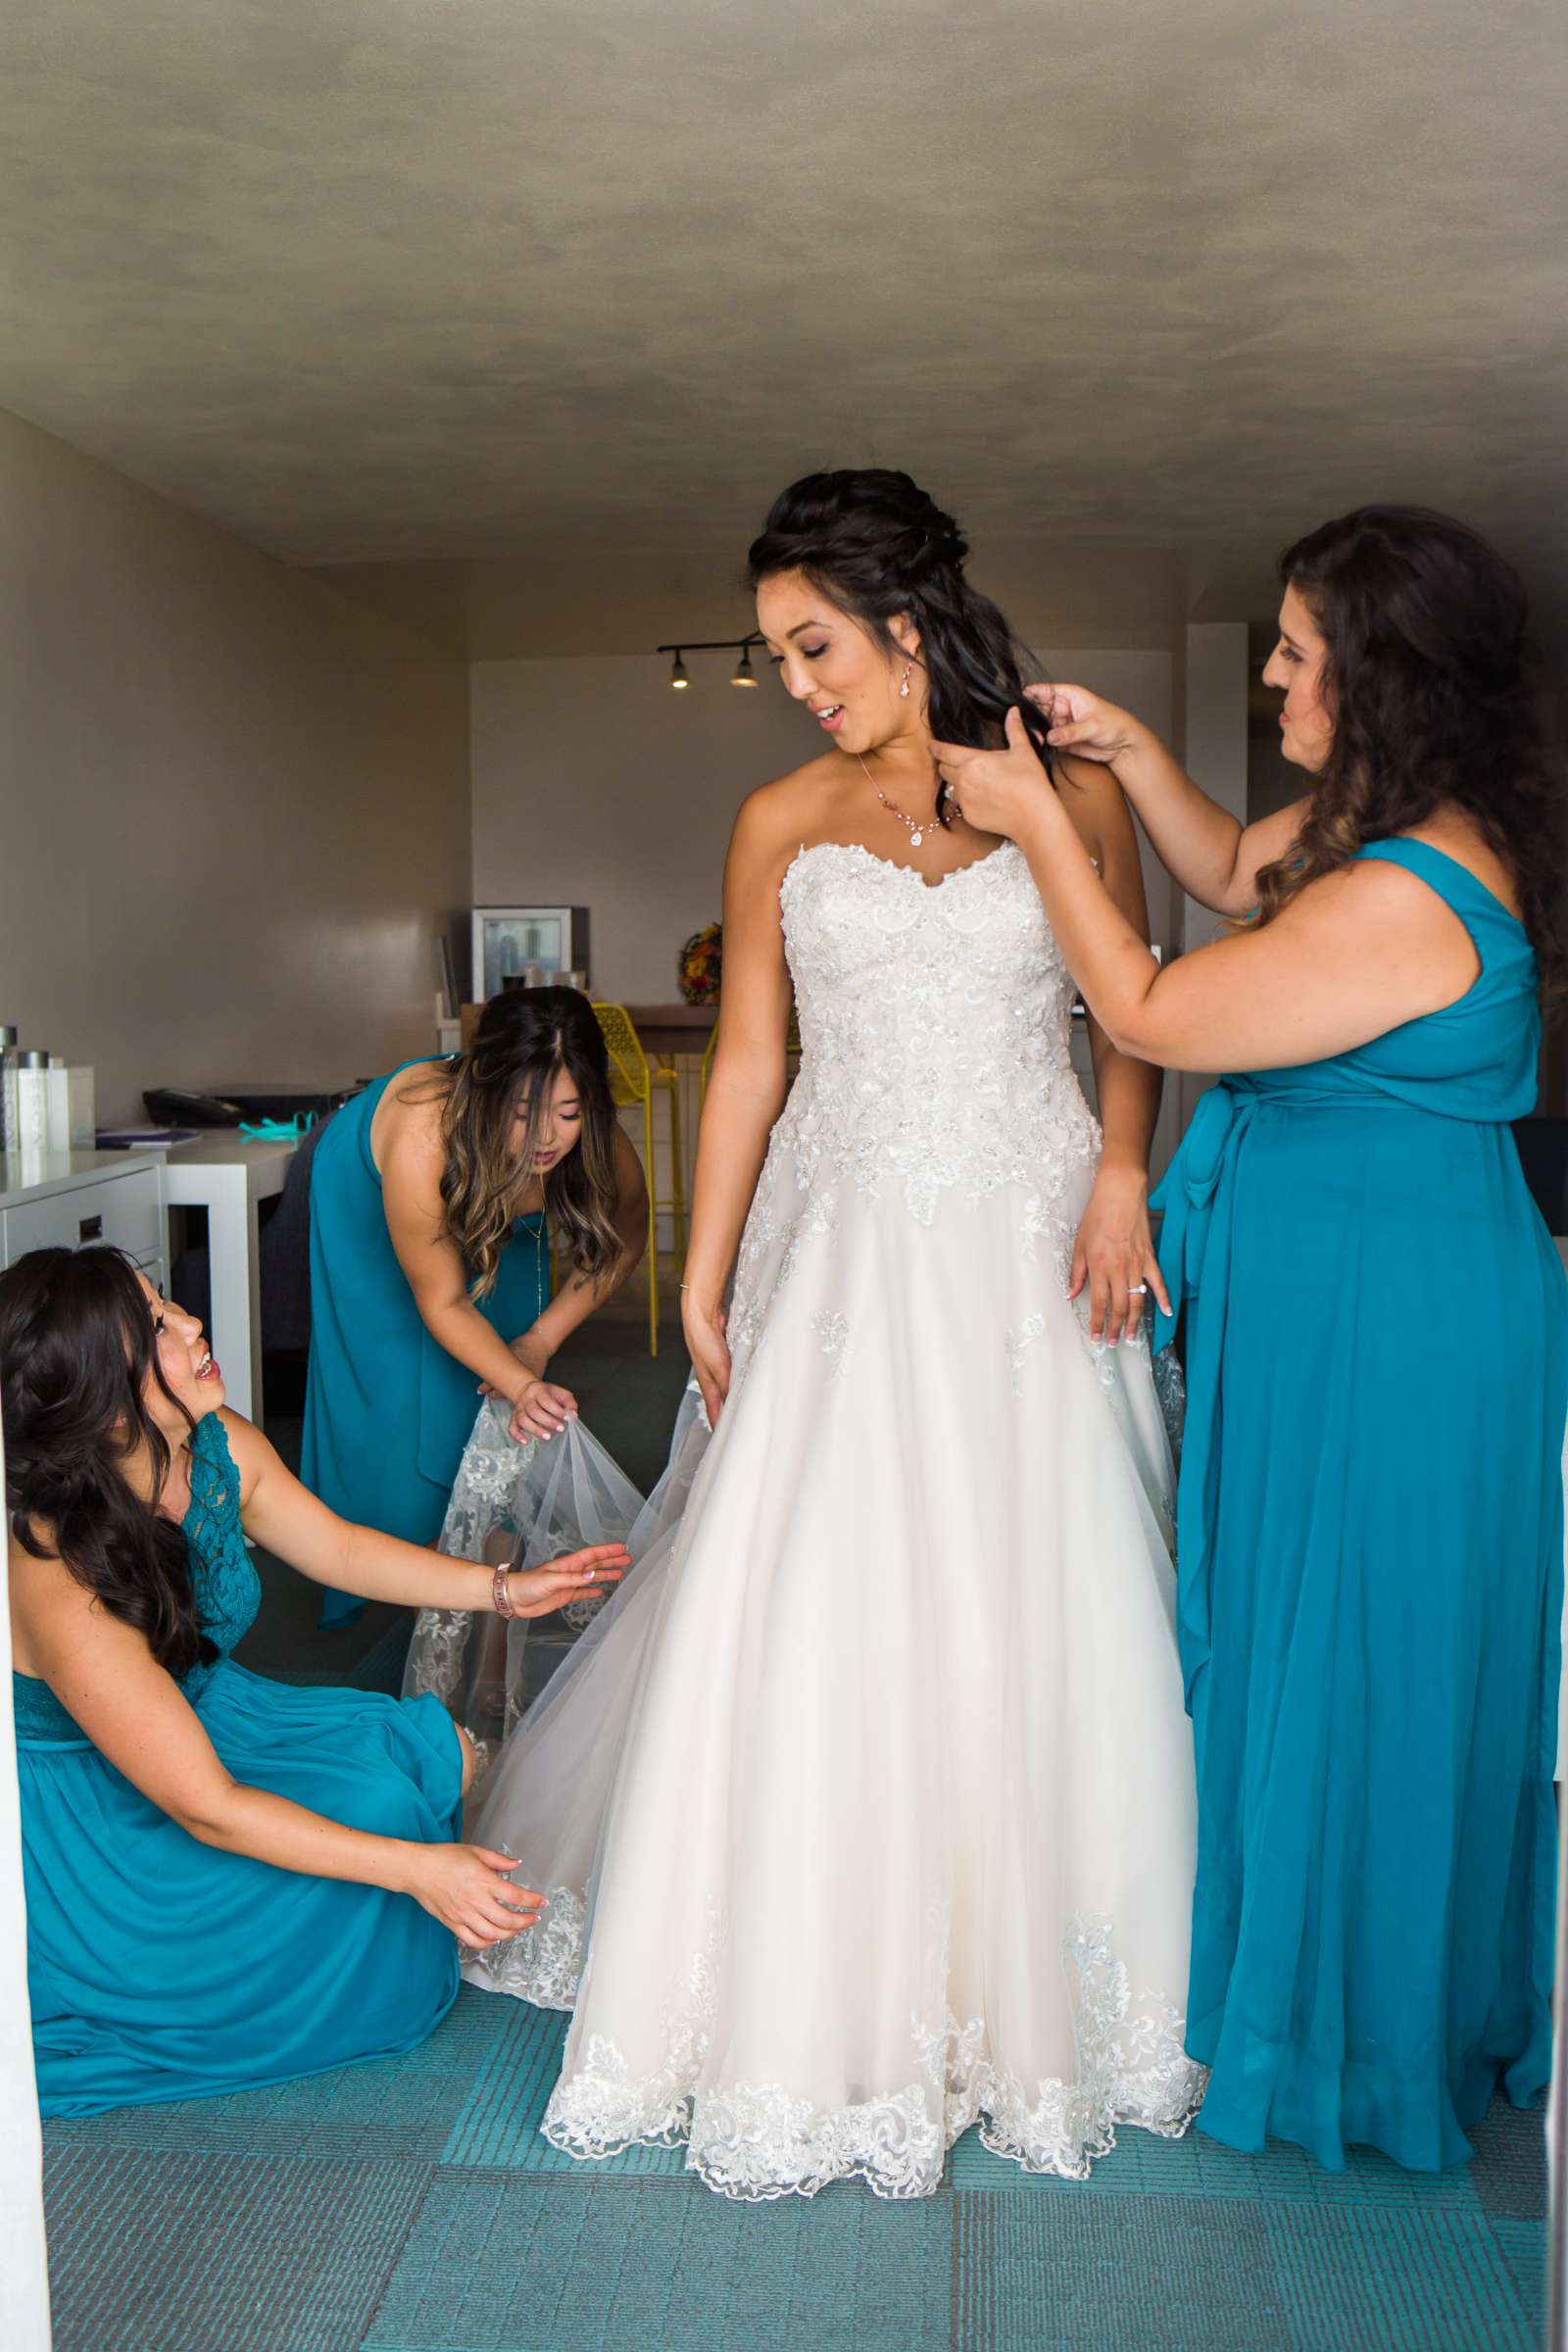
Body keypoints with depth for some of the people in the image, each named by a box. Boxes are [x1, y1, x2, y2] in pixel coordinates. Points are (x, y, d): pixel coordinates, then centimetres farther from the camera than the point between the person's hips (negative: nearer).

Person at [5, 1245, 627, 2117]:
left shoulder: (221, 1448, -16)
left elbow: (339, 1548, 6)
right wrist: (417, 1868, -32)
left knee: (446, 1756, 0)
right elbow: (203, 1805, -31)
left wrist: (504, 1587, 3)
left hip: (204, 1711, 7)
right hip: (88, 1835, -7)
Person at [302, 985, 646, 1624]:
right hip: (368, 1201, -3)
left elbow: (623, 1237, -11)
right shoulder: (423, 1142, -47)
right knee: (396, 1388, -4)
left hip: (496, 1206, 3)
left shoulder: (598, 1145, -37)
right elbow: (443, 1303, -32)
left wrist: (542, 1338, -14)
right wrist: (522, 1386, -45)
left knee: (500, 1413, -1)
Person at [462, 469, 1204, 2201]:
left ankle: (1030, 1978, 25)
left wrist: (1123, 1176, -10)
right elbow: (745, 1062, 6)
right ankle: (823, 2004, 21)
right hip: (848, 1248, 1)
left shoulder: (1070, 792, 4)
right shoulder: (780, 824, 6)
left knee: (1034, 1611, 3)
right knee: (808, 1607, 0)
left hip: (1027, 1245, 0)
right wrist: (703, 1286, 4)